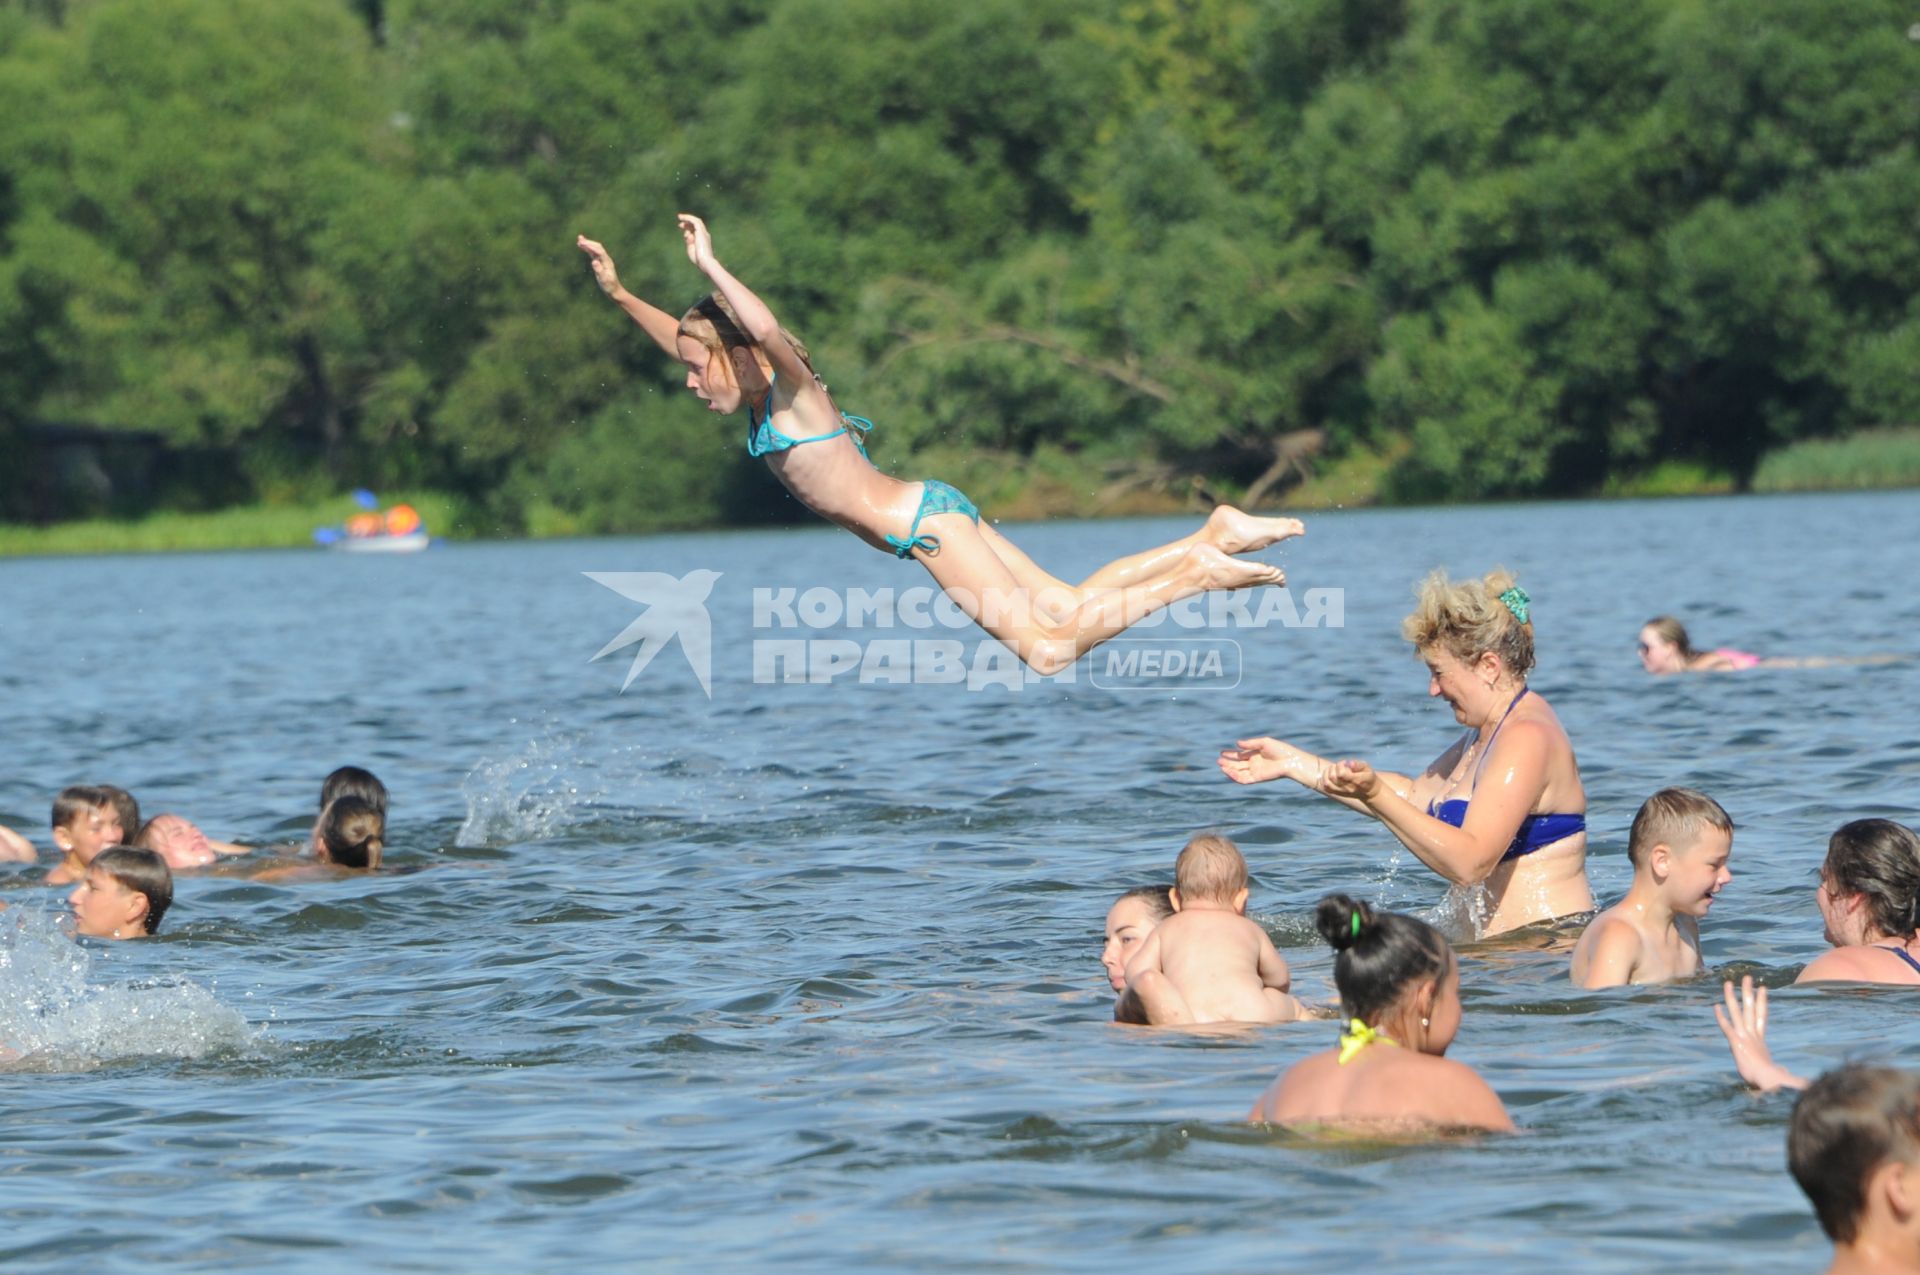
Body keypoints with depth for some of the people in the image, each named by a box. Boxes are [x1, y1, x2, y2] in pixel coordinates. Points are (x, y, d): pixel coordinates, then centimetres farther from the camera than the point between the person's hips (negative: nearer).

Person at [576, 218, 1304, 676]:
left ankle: (1197, 575, -13)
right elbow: (677, 336, 27)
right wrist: (617, 293, 23)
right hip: (929, 519, 9)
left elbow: (769, 332, -35)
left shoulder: (793, 392, -11)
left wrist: (710, 266, -30)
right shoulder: (759, 407, 14)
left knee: (1049, 650, -15)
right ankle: (1210, 540, 7)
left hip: (929, 525, -9)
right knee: (1068, 607, 6)